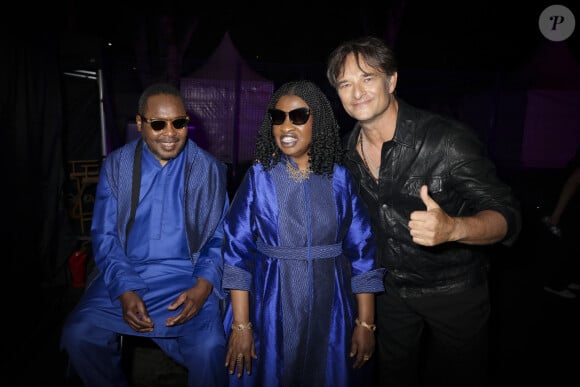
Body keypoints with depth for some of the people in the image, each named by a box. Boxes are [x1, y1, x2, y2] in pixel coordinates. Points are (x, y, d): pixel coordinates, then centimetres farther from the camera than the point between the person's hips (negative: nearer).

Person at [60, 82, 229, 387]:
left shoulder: (210, 170, 0)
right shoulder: (115, 166, 3)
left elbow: (219, 237, 2)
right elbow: (104, 236, 1)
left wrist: (203, 287, -15)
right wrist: (125, 291, -14)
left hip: (187, 277, -2)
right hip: (125, 274, 2)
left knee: (209, 347, -25)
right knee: (78, 334, -17)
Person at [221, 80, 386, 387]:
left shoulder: (340, 179, -2)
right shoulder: (259, 176, -4)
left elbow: (362, 252, 0)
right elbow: (237, 251, -6)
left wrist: (366, 323, -2)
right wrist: (240, 325, -10)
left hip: (330, 312, 1)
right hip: (272, 311, -1)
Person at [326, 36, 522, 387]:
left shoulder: (446, 140, -25)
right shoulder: (349, 150, -7)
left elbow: (507, 215, -25)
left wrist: (453, 227, -44)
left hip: (453, 290, -4)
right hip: (392, 289, 5)